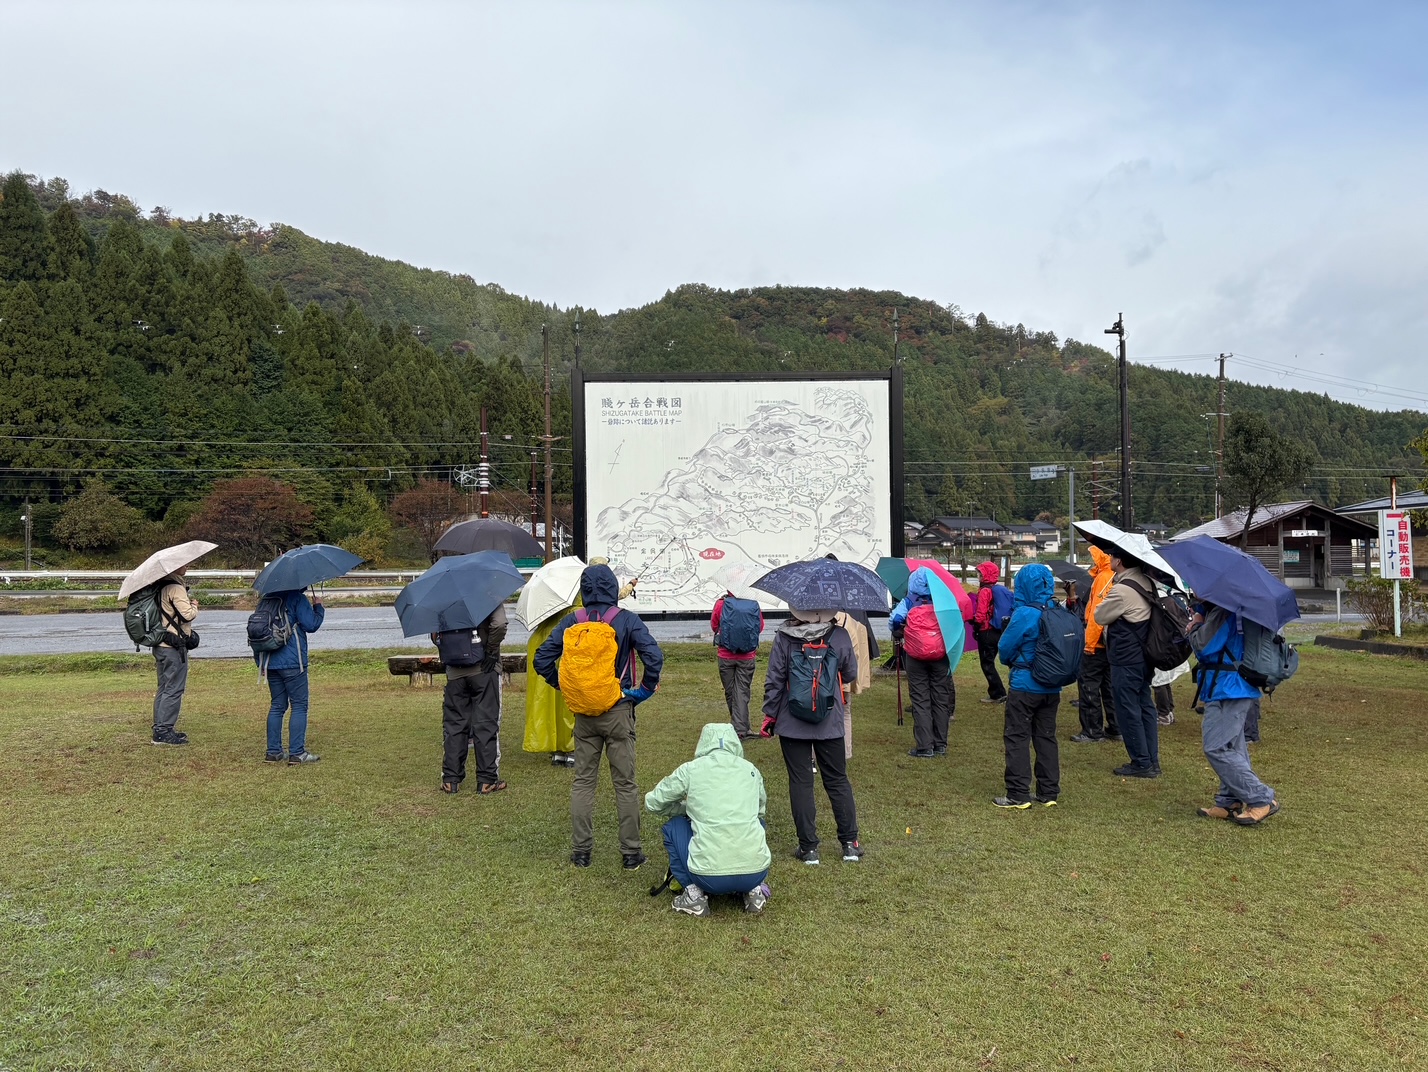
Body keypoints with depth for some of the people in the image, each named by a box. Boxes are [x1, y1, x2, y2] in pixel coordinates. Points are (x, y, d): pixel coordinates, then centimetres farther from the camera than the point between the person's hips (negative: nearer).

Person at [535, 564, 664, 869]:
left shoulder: (571, 621, -1)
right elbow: (654, 657, -19)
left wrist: (563, 687, 11)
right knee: (625, 783, 6)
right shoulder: (626, 620, -9)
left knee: (583, 781, 13)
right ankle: (631, 853, 12)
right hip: (619, 712, -2)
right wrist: (646, 689, -5)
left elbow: (542, 659, -1)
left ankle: (580, 851, 17)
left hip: (584, 714, 2)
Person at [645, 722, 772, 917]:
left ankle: (694, 893, 10)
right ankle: (754, 890, 18)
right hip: (755, 873, 3)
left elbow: (651, 803, 16)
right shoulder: (751, 770, 12)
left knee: (673, 826, 23)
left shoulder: (690, 769, 4)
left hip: (709, 877, -3)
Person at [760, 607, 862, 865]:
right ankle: (850, 843, 17)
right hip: (830, 725, 1)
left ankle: (808, 848, 10)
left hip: (792, 725, -1)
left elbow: (773, 680, -7)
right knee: (838, 780, 14)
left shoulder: (784, 638, -10)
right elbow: (851, 674, 6)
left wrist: (770, 714, 3)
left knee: (800, 782, 7)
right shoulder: (840, 637, -6)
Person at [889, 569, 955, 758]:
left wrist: (898, 635, 6)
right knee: (941, 698, 11)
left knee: (920, 700, 2)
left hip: (916, 656, -2)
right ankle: (940, 744, 15)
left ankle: (924, 747, -1)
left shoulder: (908, 603, -3)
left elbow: (894, 620, -13)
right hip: (940, 655, 2)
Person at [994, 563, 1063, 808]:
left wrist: (1012, 662, 11)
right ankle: (1048, 792, 20)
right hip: (1052, 687, 6)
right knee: (1046, 737, 14)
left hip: (1025, 685, -6)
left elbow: (1004, 649, -10)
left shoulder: (1024, 614, -17)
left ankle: (1018, 794, 2)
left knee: (1016, 737, 2)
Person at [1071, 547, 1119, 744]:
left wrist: (1089, 643, -17)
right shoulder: (1115, 577, 10)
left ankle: (1092, 731, -2)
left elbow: (1097, 613, -20)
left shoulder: (1103, 578, -16)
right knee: (1109, 685, 13)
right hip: (1111, 643, 9)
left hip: (1097, 642, -9)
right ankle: (1115, 729, 17)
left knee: (1088, 685, -3)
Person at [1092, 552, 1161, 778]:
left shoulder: (1121, 590, -22)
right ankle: (1152, 761, 20)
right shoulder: (1146, 582, 5)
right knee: (1145, 706, 14)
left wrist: (1105, 601, 5)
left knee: (1128, 710, 0)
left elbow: (1100, 617, -10)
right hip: (1143, 656, 9)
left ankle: (1141, 763, 6)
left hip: (1125, 659, -9)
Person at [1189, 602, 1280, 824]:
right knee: (1230, 747, 14)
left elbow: (1204, 646, -22)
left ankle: (1262, 799, -8)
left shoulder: (1222, 612, -18)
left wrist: (1196, 625, -5)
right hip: (1235, 689, 11)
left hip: (1227, 691, -11)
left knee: (1216, 748, -11)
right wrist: (1198, 625, 5)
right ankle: (1230, 802, 21)